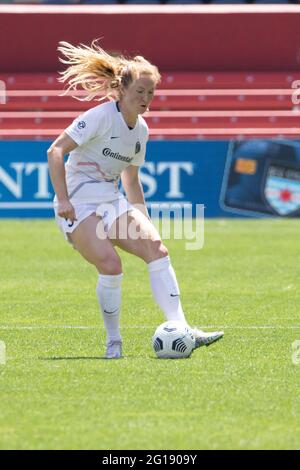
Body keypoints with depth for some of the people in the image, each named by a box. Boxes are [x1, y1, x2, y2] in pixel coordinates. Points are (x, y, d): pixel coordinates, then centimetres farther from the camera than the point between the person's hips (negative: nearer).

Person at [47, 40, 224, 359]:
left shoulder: (141, 130, 11)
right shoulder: (101, 116, -12)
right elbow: (55, 151, -16)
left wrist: (144, 220, 15)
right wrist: (63, 200, -22)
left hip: (112, 203, 7)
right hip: (78, 206, -7)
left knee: (155, 246, -14)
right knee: (110, 264, -26)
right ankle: (113, 342, -7)